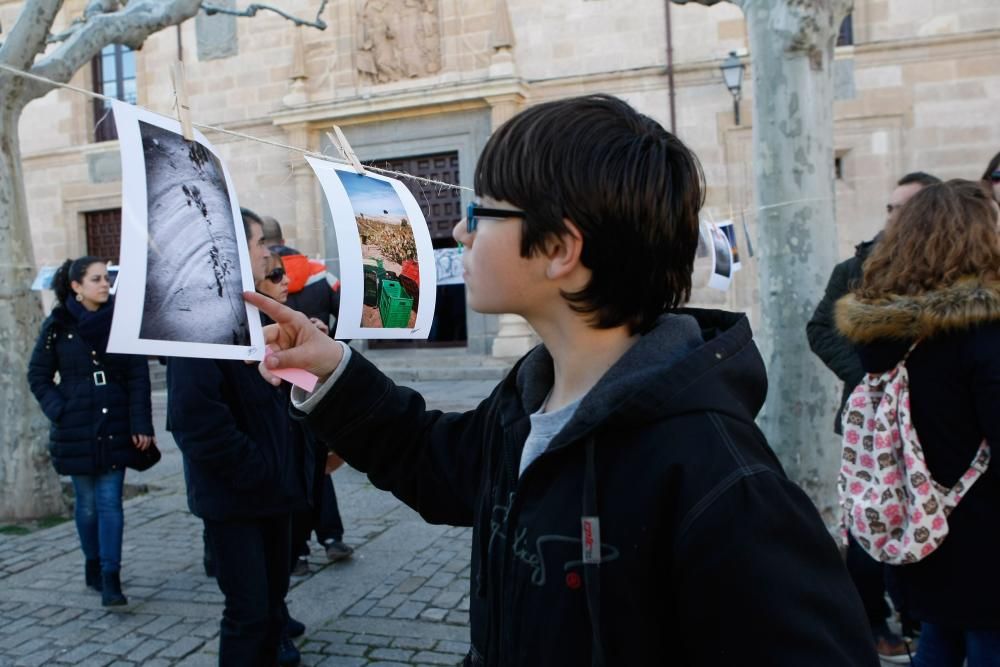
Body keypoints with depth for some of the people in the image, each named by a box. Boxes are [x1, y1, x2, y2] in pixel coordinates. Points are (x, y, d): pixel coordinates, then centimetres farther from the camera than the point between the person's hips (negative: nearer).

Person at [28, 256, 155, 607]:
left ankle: (110, 578, -2)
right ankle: (93, 566, 27)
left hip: (114, 428, 0)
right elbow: (38, 376, 7)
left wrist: (141, 425, -9)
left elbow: (138, 377, -3)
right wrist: (59, 412, -7)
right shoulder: (58, 325, 0)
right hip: (76, 431, 0)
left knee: (110, 502, -3)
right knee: (87, 503, 10)